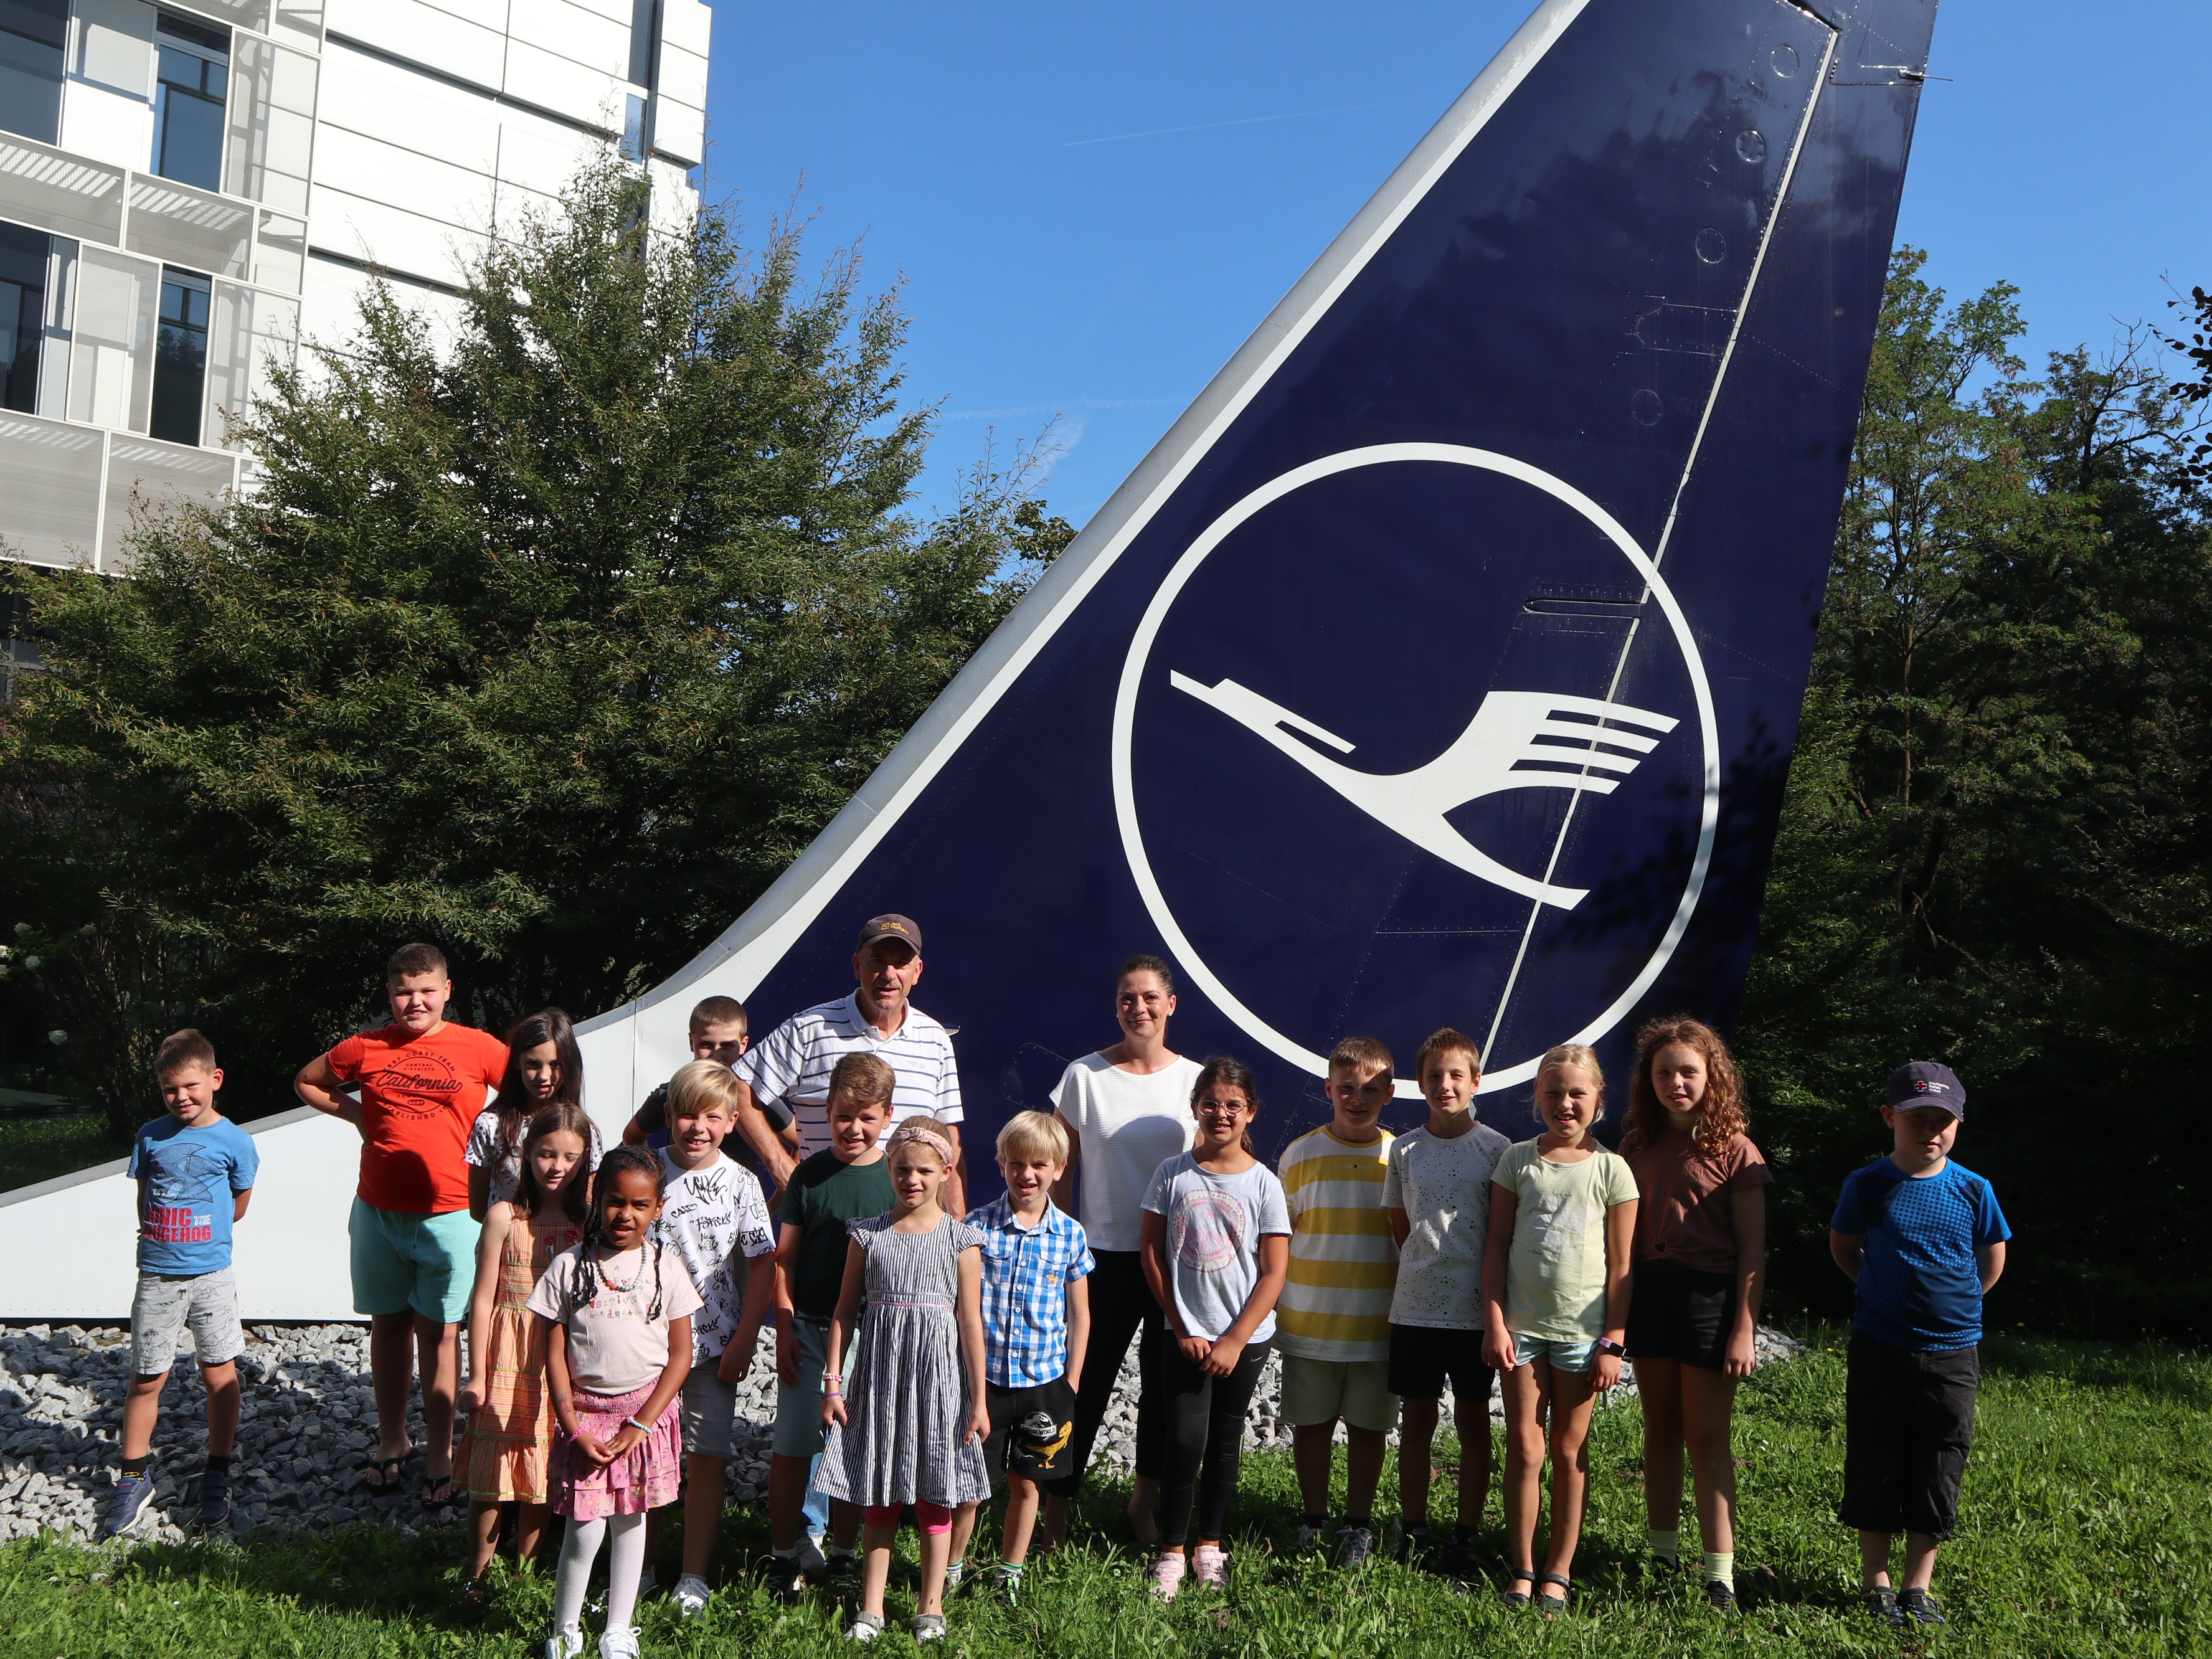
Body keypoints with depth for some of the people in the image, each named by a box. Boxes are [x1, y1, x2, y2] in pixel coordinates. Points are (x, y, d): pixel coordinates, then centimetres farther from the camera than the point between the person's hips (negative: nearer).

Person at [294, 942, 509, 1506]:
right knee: (388, 1325, 13)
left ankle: (440, 1455, 11)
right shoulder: (365, 1050, 3)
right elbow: (306, 1082, 19)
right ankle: (391, 1444, 28)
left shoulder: (478, 1047, -4)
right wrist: (355, 1113, 5)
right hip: (378, 1211, 3)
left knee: (438, 1331, 2)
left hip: (448, 1214, -3)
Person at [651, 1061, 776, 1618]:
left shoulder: (740, 1182, -2)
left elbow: (763, 1264, -1)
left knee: (707, 1458, 1)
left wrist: (744, 1340, -5)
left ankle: (694, 1577, 13)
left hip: (715, 1343, -1)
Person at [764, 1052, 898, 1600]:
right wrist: (785, 1329, -4)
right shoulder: (810, 1175, -1)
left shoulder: (897, 1177, 0)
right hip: (809, 1328, 0)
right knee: (792, 1447, 1)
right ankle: (784, 1556, 15)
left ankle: (842, 1556, 23)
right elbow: (783, 1258, 3)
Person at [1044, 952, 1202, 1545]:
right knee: (1087, 1386, 0)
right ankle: (1055, 1509, 13)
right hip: (1104, 1256, -2)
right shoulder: (1084, 1077, -1)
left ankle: (1145, 1505, 28)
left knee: (1165, 1386, 10)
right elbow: (1063, 1171, 3)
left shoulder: (1196, 1080, 2)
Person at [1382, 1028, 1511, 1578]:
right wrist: (1423, 1269, 6)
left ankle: (1466, 1536, 15)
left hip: (1475, 1308, -2)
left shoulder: (1497, 1149, -2)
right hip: (1414, 1306, 2)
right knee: (1416, 1420, 8)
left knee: (1473, 1420, 7)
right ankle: (1413, 1533, 17)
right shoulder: (1404, 1150, 4)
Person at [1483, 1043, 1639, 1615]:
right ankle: (1521, 1571, 11)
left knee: (1571, 1450, 7)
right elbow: (1497, 1246, 4)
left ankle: (1558, 1573, 15)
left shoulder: (1610, 1168, -1)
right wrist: (1495, 1321, -3)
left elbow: (1621, 1264, 0)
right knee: (1524, 1447, 1)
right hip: (1522, 1326, 1)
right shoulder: (1518, 1160, 3)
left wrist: (1613, 1342, -4)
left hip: (1582, 1329, -1)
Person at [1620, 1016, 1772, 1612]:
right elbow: (1628, 1235, 11)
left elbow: (1752, 1248, -8)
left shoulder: (1734, 1150, -6)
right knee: (1660, 1431, 12)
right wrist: (1620, 1310, 5)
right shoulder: (1640, 1146, 8)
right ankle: (1662, 1556, 22)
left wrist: (1744, 1329, -13)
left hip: (1710, 1295, -5)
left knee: (1707, 1437, -3)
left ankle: (1720, 1573, 2)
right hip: (1650, 1293, 5)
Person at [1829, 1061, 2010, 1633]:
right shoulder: (1867, 1186, -5)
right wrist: (1887, 1293, 8)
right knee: (1873, 1468, 5)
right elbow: (1843, 1247, 12)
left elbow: (1992, 1261, 12)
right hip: (1879, 1348, 0)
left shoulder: (1973, 1190, -3)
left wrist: (1954, 1302, 7)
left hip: (1952, 1353, 1)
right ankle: (1876, 1583, 18)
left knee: (1938, 1473, 6)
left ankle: (1918, 1587, 18)